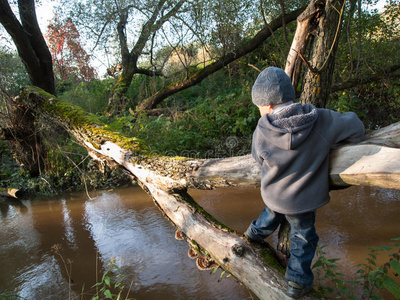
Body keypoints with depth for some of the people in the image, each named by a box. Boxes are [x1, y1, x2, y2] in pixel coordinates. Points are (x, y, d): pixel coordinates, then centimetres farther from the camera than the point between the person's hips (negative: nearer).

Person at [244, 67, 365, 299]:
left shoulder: (262, 131, -25)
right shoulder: (322, 121, -25)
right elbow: (355, 128, -8)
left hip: (272, 195, 2)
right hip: (302, 200, -1)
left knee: (272, 214, 35)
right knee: (303, 237, 21)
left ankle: (255, 233, 60)